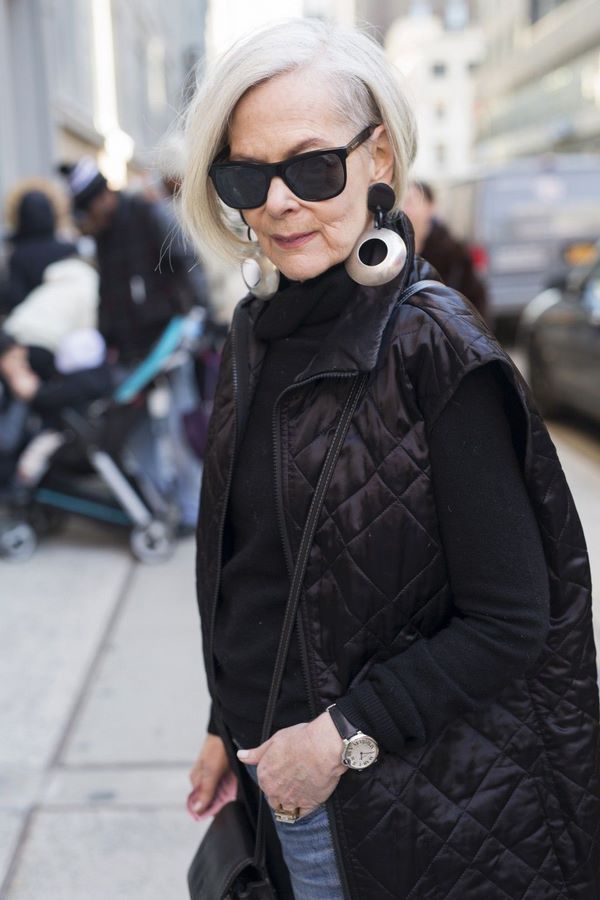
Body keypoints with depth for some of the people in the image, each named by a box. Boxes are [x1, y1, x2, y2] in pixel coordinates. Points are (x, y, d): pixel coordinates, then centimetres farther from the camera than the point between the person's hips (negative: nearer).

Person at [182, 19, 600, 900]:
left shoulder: (436, 349, -20)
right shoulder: (257, 334, 1)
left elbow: (510, 620, -17)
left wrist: (346, 734, -17)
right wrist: (229, 724, 12)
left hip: (393, 793, -5)